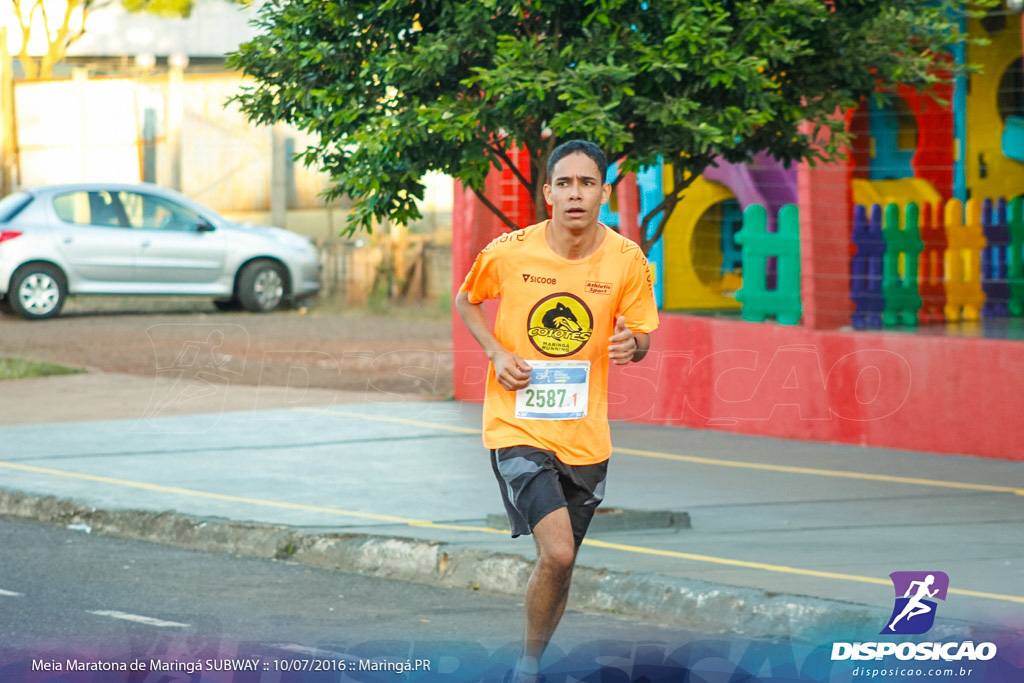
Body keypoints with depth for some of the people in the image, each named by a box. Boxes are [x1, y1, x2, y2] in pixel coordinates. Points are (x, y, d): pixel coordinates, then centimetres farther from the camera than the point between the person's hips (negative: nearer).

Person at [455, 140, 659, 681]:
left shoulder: (627, 260, -5)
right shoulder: (508, 252, -8)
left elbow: (641, 337, 6)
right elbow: (466, 300, 11)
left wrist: (632, 344, -18)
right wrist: (496, 354, -6)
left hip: (585, 435, 3)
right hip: (516, 426, -3)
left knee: (559, 561, 12)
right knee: (557, 552, -21)